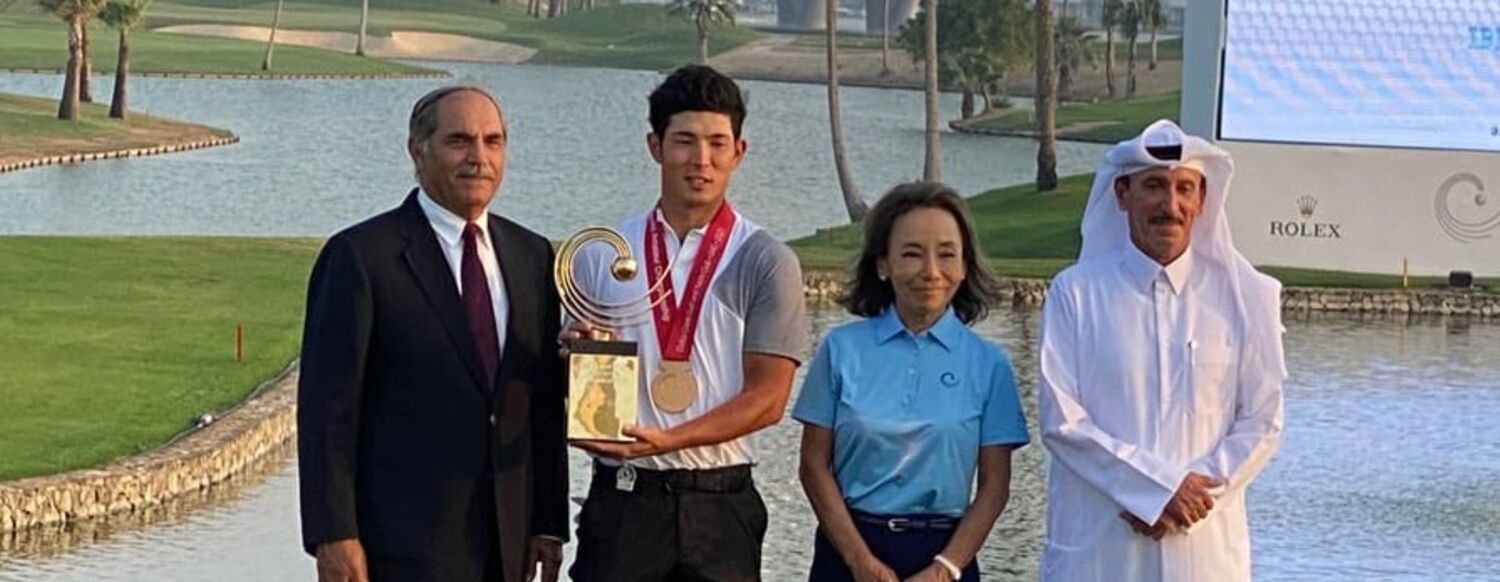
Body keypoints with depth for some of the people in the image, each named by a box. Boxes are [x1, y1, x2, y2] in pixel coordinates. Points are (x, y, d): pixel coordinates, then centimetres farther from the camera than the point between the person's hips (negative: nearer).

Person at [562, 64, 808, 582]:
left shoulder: (765, 262, 1)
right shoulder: (600, 256, 8)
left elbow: (767, 397, -5)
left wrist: (668, 439, -18)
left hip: (721, 502, -1)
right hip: (621, 496, 1)